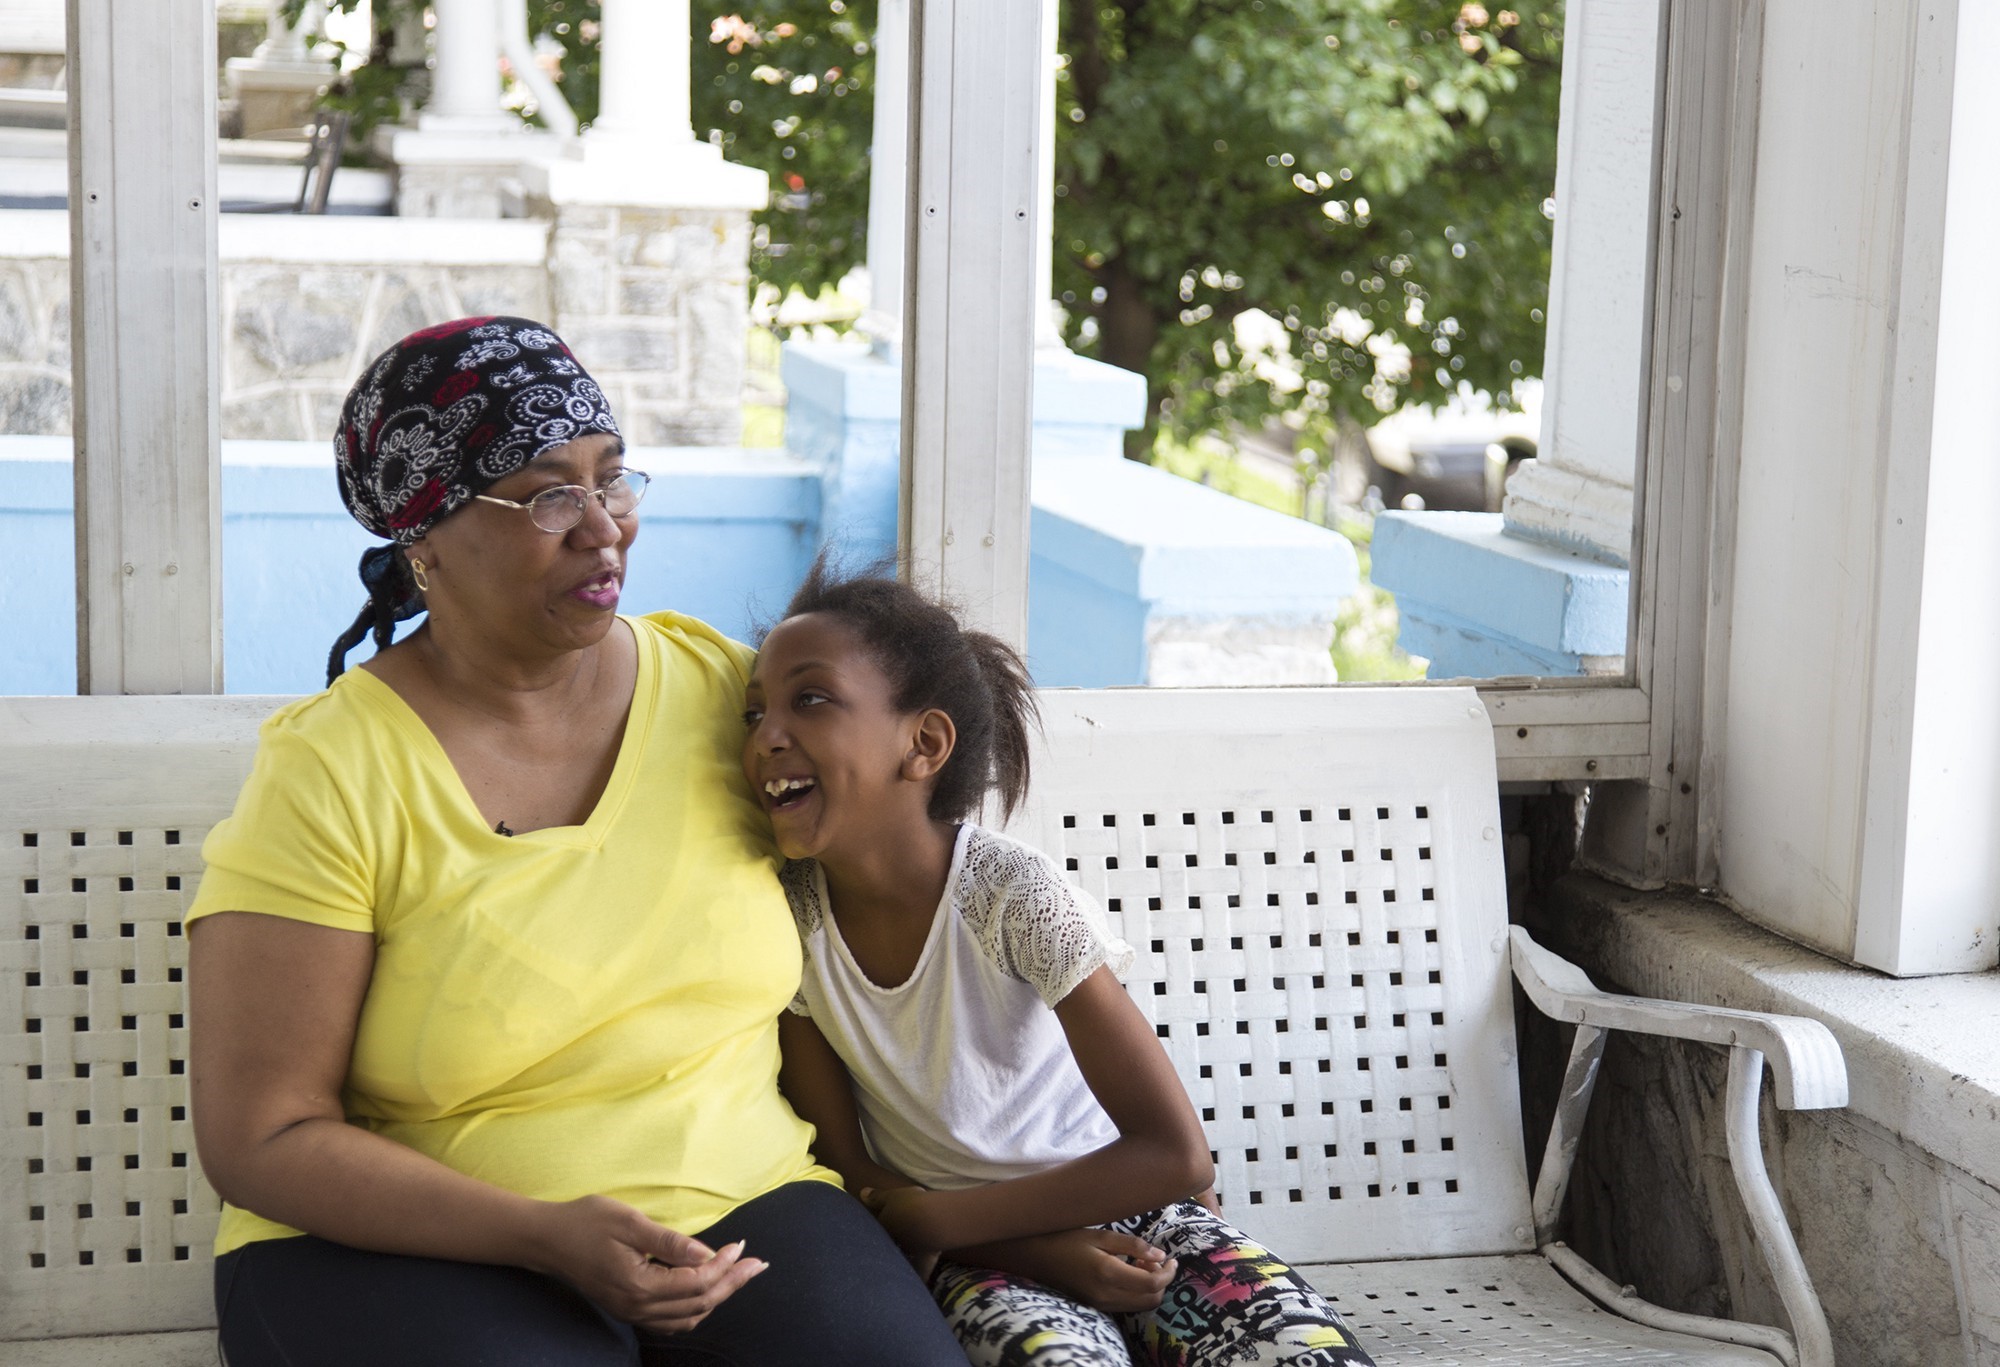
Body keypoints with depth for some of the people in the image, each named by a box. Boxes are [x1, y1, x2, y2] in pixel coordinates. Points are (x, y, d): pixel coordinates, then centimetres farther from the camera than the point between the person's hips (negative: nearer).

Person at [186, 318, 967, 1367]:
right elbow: (260, 1140, -10)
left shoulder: (718, 685, 5)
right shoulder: (328, 776, -9)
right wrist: (547, 1237, -21)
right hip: (407, 1249, -3)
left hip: (736, 1204, 3)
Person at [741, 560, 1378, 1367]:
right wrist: (1047, 1252, -18)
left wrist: (927, 1219, -18)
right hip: (977, 1256, 0)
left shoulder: (1014, 898, -19)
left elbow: (1176, 1152, -19)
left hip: (1115, 1205, 0)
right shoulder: (790, 916, -10)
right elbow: (845, 1170, -3)